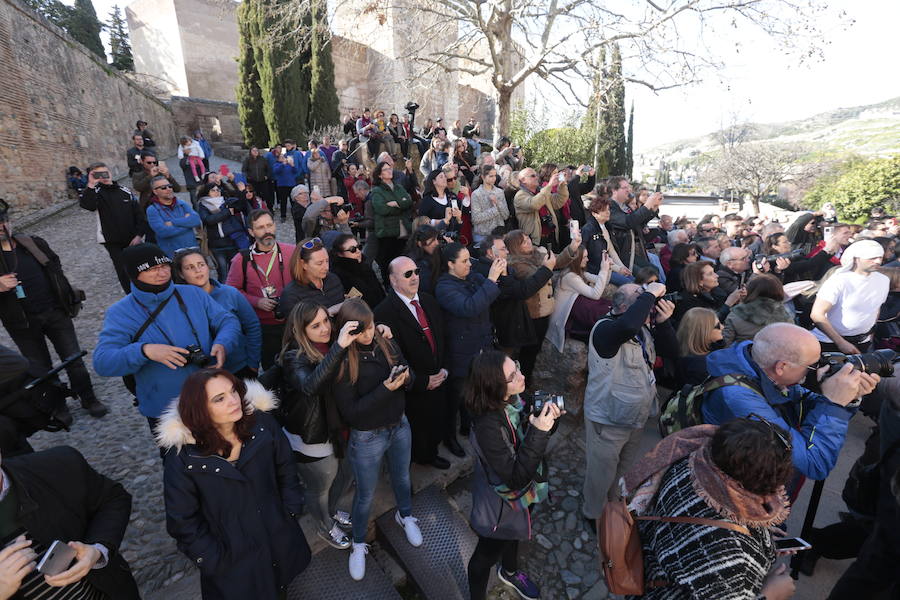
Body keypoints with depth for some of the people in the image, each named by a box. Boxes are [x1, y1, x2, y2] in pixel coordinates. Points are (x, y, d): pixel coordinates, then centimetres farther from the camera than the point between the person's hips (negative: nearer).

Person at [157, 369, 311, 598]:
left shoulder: (262, 423, -17)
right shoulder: (183, 455, -22)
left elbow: (285, 470, -3)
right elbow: (183, 519, -10)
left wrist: (291, 510, -3)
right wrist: (214, 560, -8)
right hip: (231, 557, -2)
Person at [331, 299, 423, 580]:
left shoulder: (386, 344, -10)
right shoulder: (343, 363, -23)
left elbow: (407, 374, 3)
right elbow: (349, 411, -21)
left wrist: (405, 377, -21)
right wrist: (385, 389, -29)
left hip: (399, 426, 4)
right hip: (367, 438, -4)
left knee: (402, 478, 28)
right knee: (366, 494, 18)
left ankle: (405, 515, 59)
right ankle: (359, 543, 46)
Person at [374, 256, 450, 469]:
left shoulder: (429, 301, 3)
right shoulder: (384, 313, -20)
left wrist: (443, 369, -1)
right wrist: (423, 382, -17)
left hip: (438, 382, 6)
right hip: (412, 392, -6)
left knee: (435, 430, 25)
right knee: (415, 438, 14)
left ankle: (431, 454, 52)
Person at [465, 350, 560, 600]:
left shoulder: (512, 399, -17)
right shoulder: (488, 425, -39)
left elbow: (528, 437, -1)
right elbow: (516, 476, -33)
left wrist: (548, 420, -21)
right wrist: (538, 432, -40)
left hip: (522, 493, 7)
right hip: (501, 506, -7)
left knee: (514, 534, 35)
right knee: (487, 553, 21)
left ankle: (509, 572, 66)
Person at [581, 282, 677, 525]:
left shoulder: (644, 328, 0)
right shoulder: (605, 329, -27)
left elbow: (672, 352, -1)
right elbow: (628, 325, -49)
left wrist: (663, 322, -17)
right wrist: (650, 293, -36)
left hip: (637, 416, 8)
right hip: (608, 420, -8)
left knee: (624, 469, 29)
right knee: (602, 471, 13)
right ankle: (595, 514, 39)